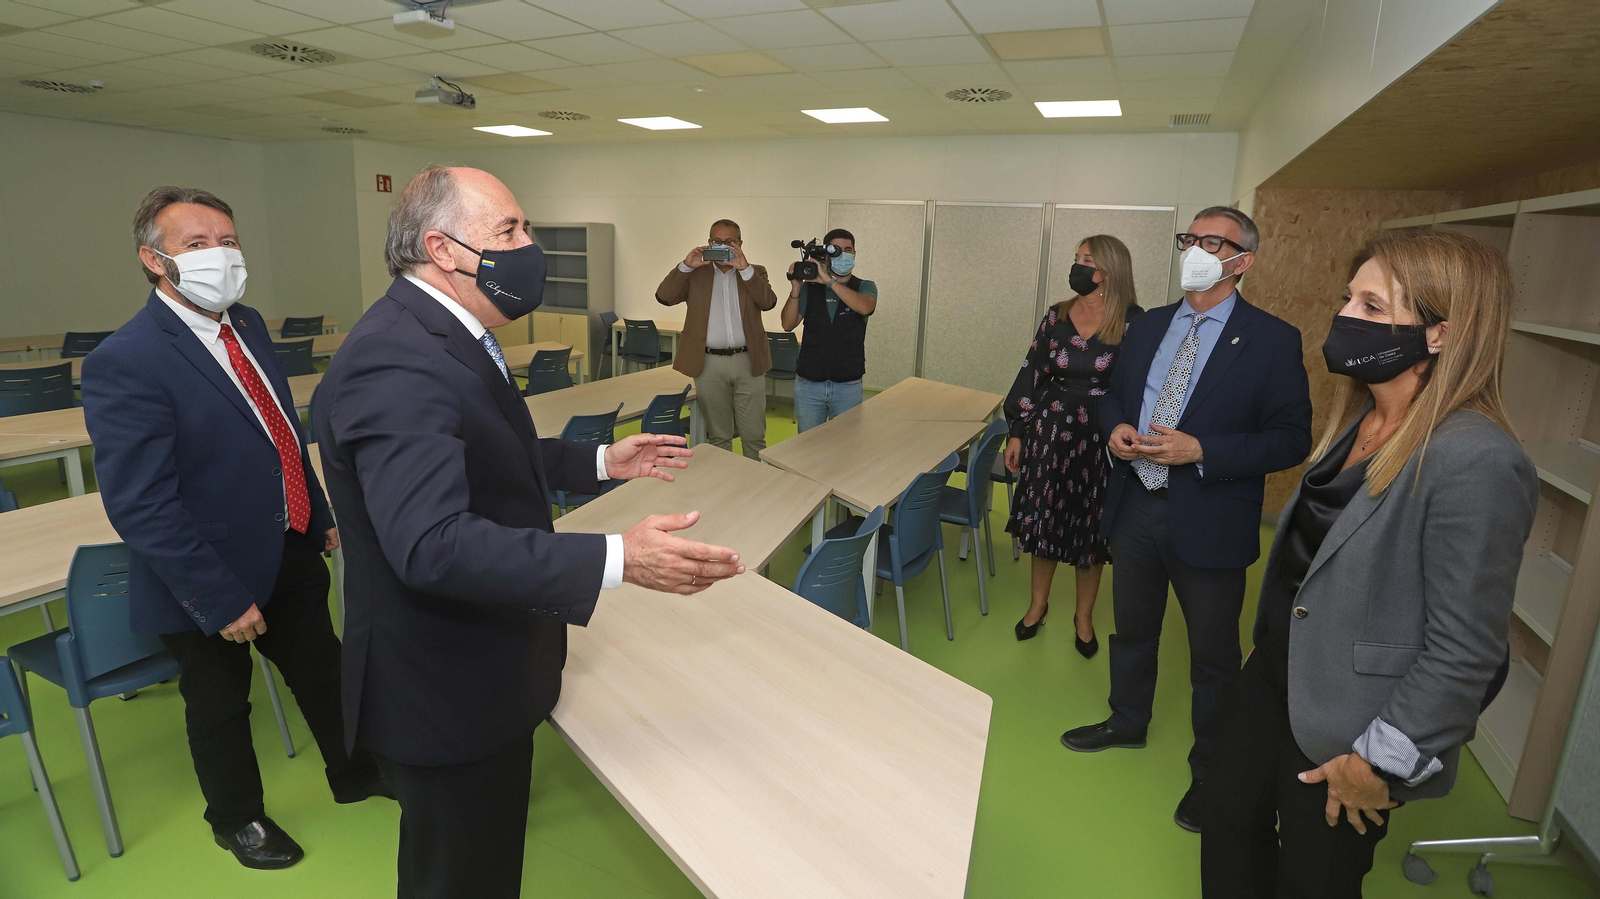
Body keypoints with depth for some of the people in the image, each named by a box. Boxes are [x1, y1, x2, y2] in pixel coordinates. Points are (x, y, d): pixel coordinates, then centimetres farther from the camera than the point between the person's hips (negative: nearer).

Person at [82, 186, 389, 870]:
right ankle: (237, 818, 44)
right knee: (221, 706, 18)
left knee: (323, 671, 22)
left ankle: (354, 773, 47)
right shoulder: (124, 363, -23)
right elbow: (140, 506, -25)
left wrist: (320, 518, 15)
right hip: (213, 582, -6)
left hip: (291, 553, 7)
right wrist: (219, 601, -23)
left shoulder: (247, 326, 1)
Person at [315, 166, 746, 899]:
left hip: (483, 670, 10)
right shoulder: (395, 360, -28)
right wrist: (617, 560, -41)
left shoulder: (440, 334, 7)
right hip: (445, 694, -10)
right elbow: (432, 543, -37)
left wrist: (599, 461, 14)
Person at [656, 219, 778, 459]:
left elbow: (769, 302, -9)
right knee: (717, 435, 10)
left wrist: (745, 268, -18)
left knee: (754, 436, 5)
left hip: (748, 362, 0)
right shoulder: (696, 274, 7)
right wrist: (686, 265, -15)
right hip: (709, 364, 0)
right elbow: (664, 297, -4)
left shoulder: (755, 272, 9)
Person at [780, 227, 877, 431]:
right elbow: (788, 325, -3)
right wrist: (795, 289, -15)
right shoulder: (809, 288, 5)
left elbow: (864, 307, -20)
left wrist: (829, 281, -24)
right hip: (808, 384, 1)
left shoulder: (865, 287, 3)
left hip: (848, 386, -1)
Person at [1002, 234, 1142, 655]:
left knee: (1090, 528, 9)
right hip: (1049, 431, 3)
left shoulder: (1133, 323, -7)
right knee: (1044, 518, 11)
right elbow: (1031, 375, 4)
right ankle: (1038, 604, 32)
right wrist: (1016, 432, 4)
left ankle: (1084, 616, 29)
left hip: (1102, 439, -3)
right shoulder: (1057, 316, 2)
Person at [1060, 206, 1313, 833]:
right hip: (1135, 506, 5)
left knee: (1213, 657, 12)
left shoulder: (1272, 340, -10)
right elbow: (1114, 395, 15)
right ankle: (1127, 723, 46)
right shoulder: (1147, 326, 6)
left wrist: (1199, 450, -24)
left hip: (1209, 522, -5)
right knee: (1132, 631, 22)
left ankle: (1209, 771, 33)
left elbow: (1291, 440, -12)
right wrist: (1115, 428, -8)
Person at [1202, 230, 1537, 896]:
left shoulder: (1477, 463, -25)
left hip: (1341, 731, -7)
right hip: (1273, 678, 7)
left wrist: (1377, 763, -17)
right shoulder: (1357, 419, 1)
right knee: (1229, 836, 22)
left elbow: (1465, 649, -23)